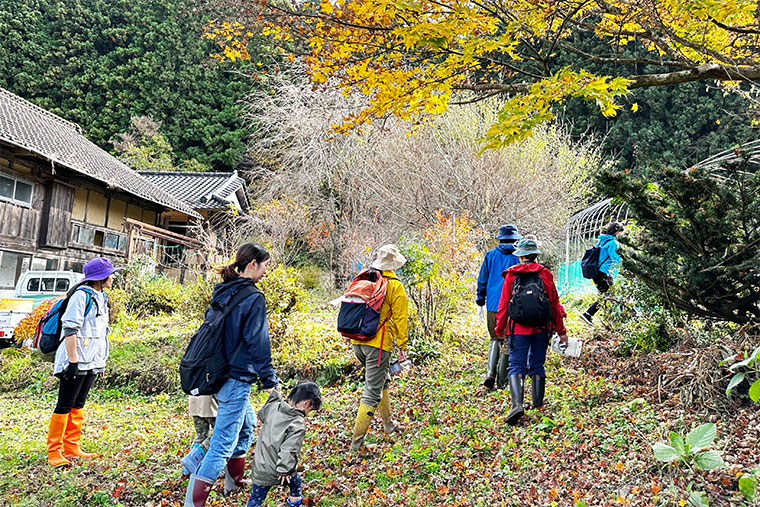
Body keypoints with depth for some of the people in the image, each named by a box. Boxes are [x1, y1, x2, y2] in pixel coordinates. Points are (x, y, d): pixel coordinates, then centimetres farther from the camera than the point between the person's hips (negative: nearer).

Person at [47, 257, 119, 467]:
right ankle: (54, 452, 7)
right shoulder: (82, 296, -14)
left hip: (91, 363, 9)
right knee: (64, 406, -2)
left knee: (78, 405, 14)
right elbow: (70, 330, -18)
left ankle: (72, 448, 23)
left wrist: (101, 361, 19)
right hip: (76, 362, -9)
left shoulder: (101, 297, 14)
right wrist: (73, 361, -21)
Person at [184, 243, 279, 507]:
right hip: (235, 379, -10)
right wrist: (270, 380, -8)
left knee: (247, 424, 27)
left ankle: (235, 482, 41)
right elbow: (257, 342, -17)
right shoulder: (253, 297, -16)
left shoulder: (222, 292, 9)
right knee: (223, 443, -2)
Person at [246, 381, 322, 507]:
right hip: (277, 472, -4)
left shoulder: (273, 407, -4)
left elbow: (262, 414, 20)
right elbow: (288, 450, -26)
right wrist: (284, 471, -14)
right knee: (296, 482, 27)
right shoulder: (298, 423, -21)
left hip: (260, 468, 4)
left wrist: (274, 395, 24)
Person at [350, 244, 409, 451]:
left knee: (382, 379, 25)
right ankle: (357, 439, 0)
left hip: (357, 341, 7)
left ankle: (388, 423, 38)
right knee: (373, 391, 0)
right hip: (378, 343, -6)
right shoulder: (395, 286, -6)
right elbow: (399, 318, -6)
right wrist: (402, 346, 0)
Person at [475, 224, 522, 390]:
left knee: (495, 339, 17)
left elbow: (482, 281, 6)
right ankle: (502, 382, 11)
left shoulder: (490, 255, 4)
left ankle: (490, 373, -1)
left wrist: (480, 303, 13)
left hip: (492, 305, 2)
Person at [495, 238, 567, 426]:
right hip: (541, 328, 2)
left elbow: (504, 305, 0)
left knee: (516, 367, -2)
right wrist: (560, 331, 11)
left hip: (519, 328, -2)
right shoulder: (545, 274, 3)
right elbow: (554, 304, 5)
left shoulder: (511, 275, -1)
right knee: (537, 366, 13)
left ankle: (517, 404, -20)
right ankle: (538, 405, 19)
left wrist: (499, 330, 9)